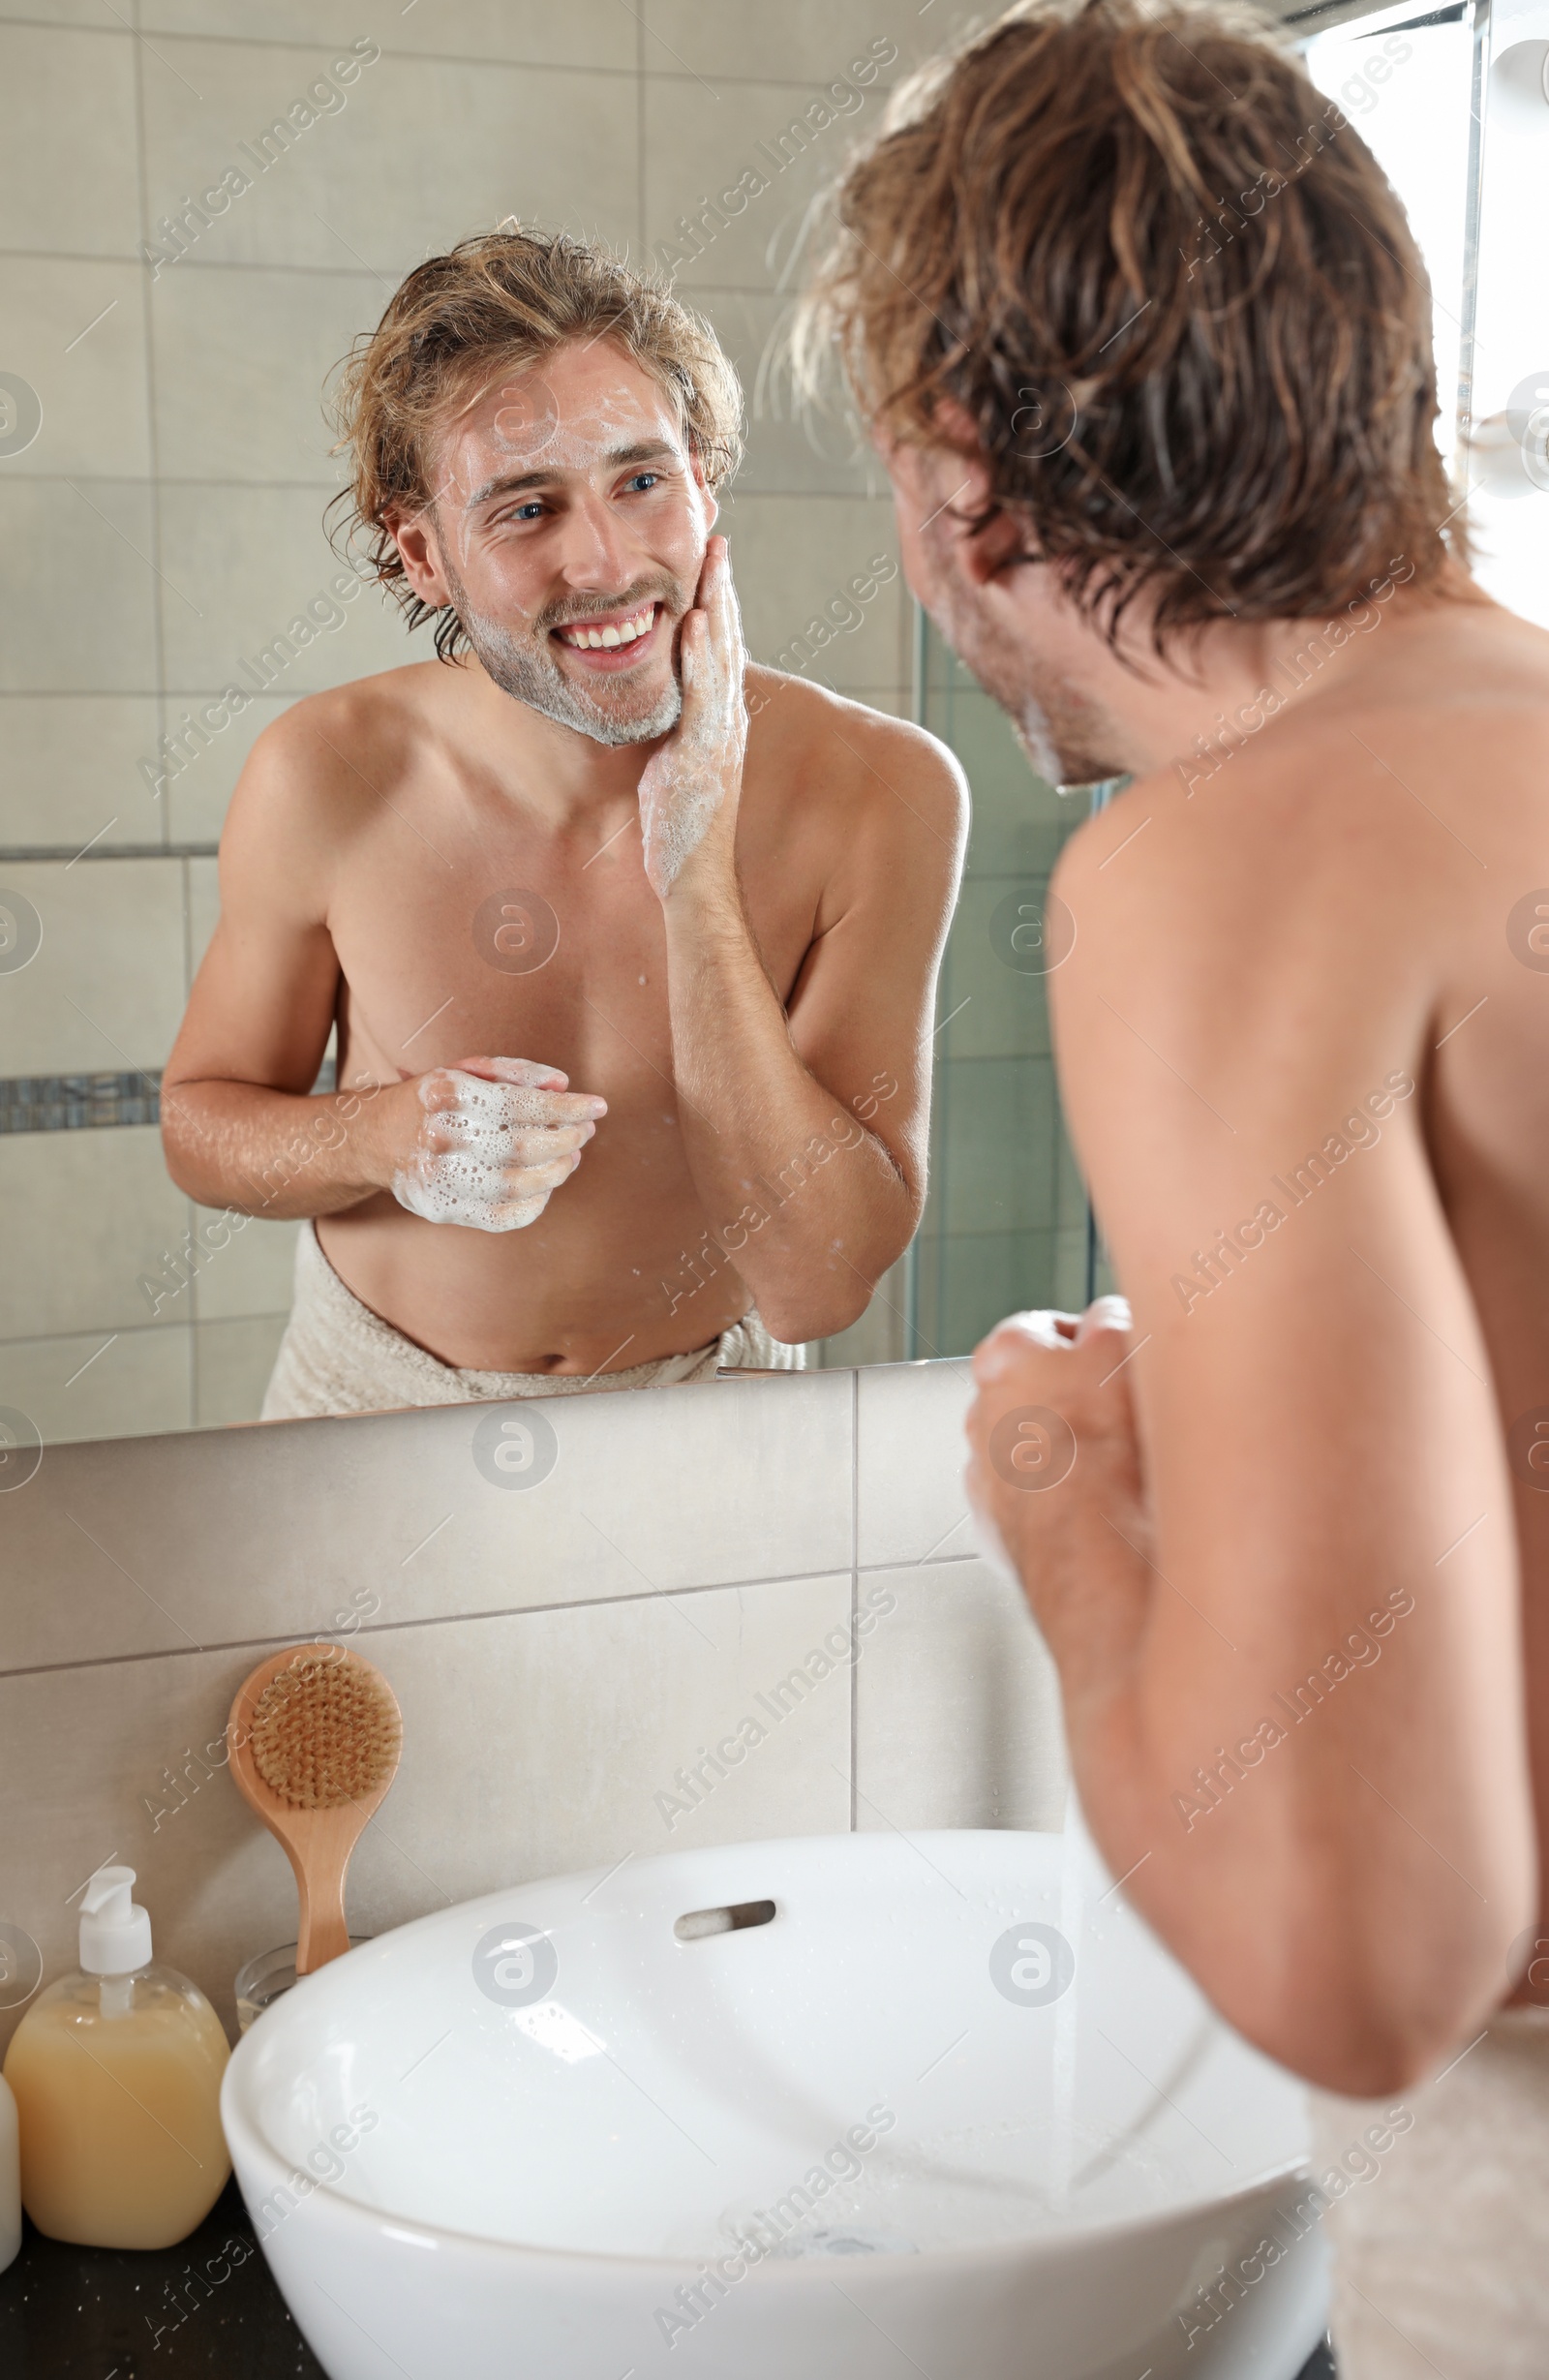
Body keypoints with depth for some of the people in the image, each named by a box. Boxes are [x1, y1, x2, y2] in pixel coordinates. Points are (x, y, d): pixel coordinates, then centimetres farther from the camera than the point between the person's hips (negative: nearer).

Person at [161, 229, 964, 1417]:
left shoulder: (885, 795, -17)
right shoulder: (329, 777, -13)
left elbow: (815, 1287, -19)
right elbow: (202, 1117, 1)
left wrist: (698, 893, -26)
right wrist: (386, 1138, -19)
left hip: (700, 1411, -2)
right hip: (372, 1401, 2)